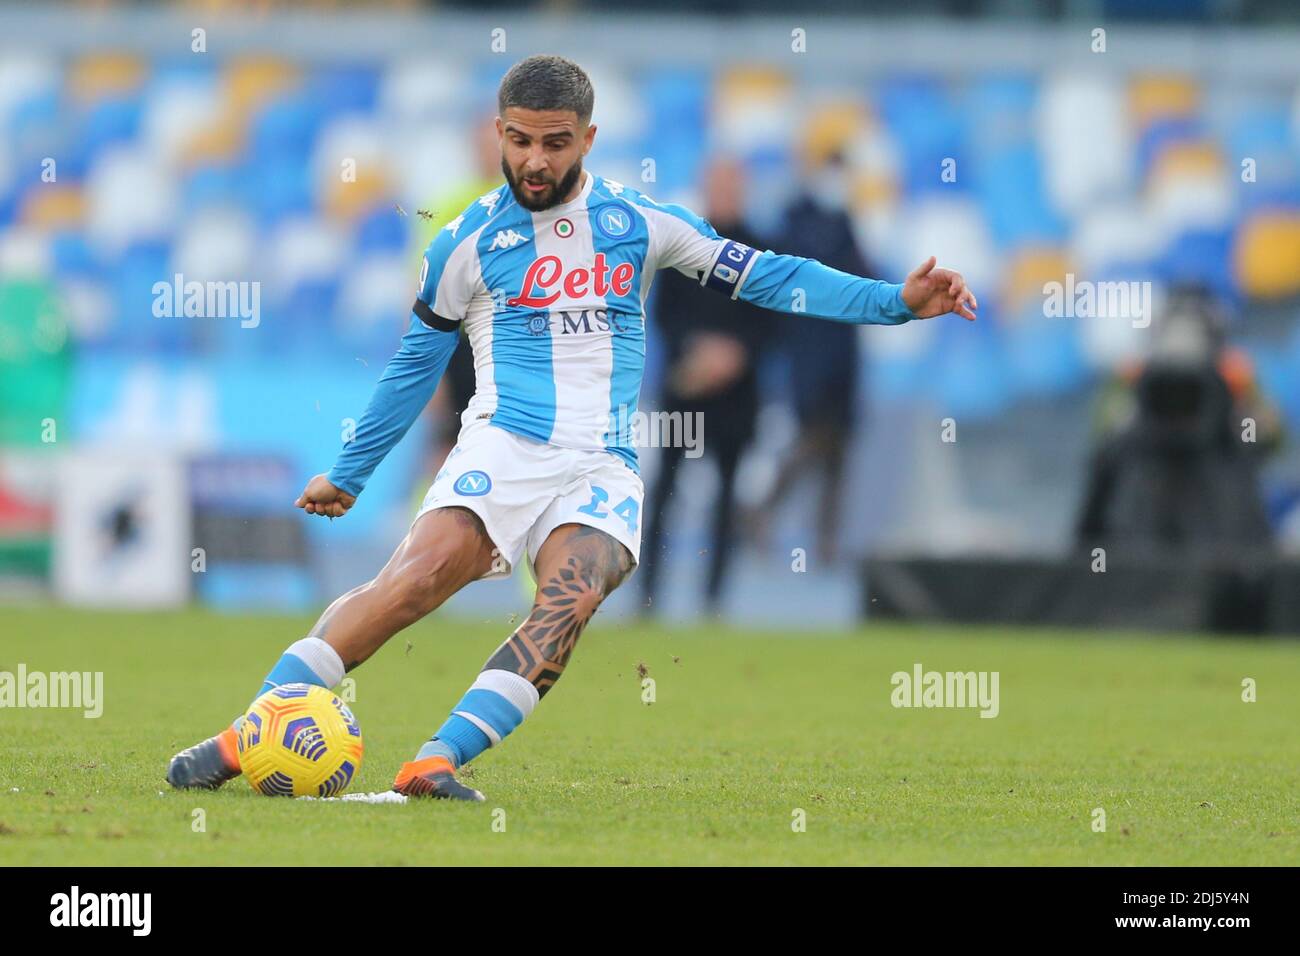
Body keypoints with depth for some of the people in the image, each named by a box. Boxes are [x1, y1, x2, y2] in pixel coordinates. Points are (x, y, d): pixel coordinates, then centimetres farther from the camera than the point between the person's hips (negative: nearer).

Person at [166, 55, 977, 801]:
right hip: (503, 451, -1)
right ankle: (242, 739, -28)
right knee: (420, 573, -27)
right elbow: (415, 365, 18)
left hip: (602, 468, 1)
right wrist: (347, 477, 24)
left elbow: (762, 275, 12)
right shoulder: (468, 242, 7)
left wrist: (898, 302, 4)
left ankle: (438, 762, -38)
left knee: (572, 598, -30)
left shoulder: (637, 221, 10)